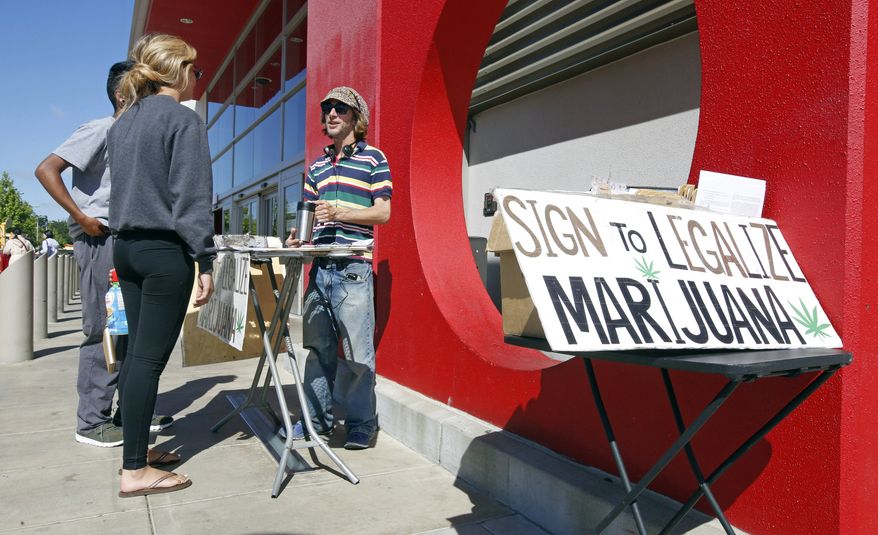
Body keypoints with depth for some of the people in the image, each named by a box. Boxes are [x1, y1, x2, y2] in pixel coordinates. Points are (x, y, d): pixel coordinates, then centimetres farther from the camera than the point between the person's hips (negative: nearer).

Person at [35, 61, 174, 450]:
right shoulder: (100, 130, -6)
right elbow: (45, 169, -14)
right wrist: (81, 218, -17)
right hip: (101, 241, -8)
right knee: (103, 331, -5)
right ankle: (91, 421, 6)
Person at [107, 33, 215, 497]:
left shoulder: (123, 121, 16)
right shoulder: (182, 119, -9)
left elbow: (122, 183, 20)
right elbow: (192, 195, -15)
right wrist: (204, 260, -14)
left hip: (126, 246, 8)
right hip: (164, 251, -8)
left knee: (136, 351, 13)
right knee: (150, 358, -5)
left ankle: (135, 449, 22)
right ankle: (135, 471, 2)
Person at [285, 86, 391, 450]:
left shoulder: (373, 158, 3)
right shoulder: (317, 165, 21)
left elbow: (383, 212, -4)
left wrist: (341, 212, -16)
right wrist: (299, 234, 1)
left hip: (353, 268, -6)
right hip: (320, 266, 6)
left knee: (357, 351, -3)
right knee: (318, 347, 11)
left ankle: (361, 425, 8)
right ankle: (316, 419, 22)